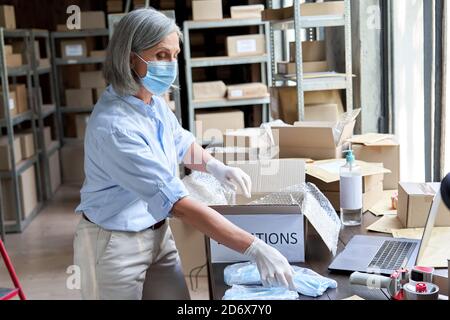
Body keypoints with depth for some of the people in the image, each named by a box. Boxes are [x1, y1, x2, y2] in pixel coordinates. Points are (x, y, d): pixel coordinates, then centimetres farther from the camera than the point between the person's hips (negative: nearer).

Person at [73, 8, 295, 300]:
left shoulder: (154, 100, -4)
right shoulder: (114, 127, -30)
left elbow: (179, 141, 18)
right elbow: (178, 203, -34)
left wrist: (217, 168, -1)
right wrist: (254, 248, -34)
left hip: (158, 233, 7)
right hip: (115, 244, -7)